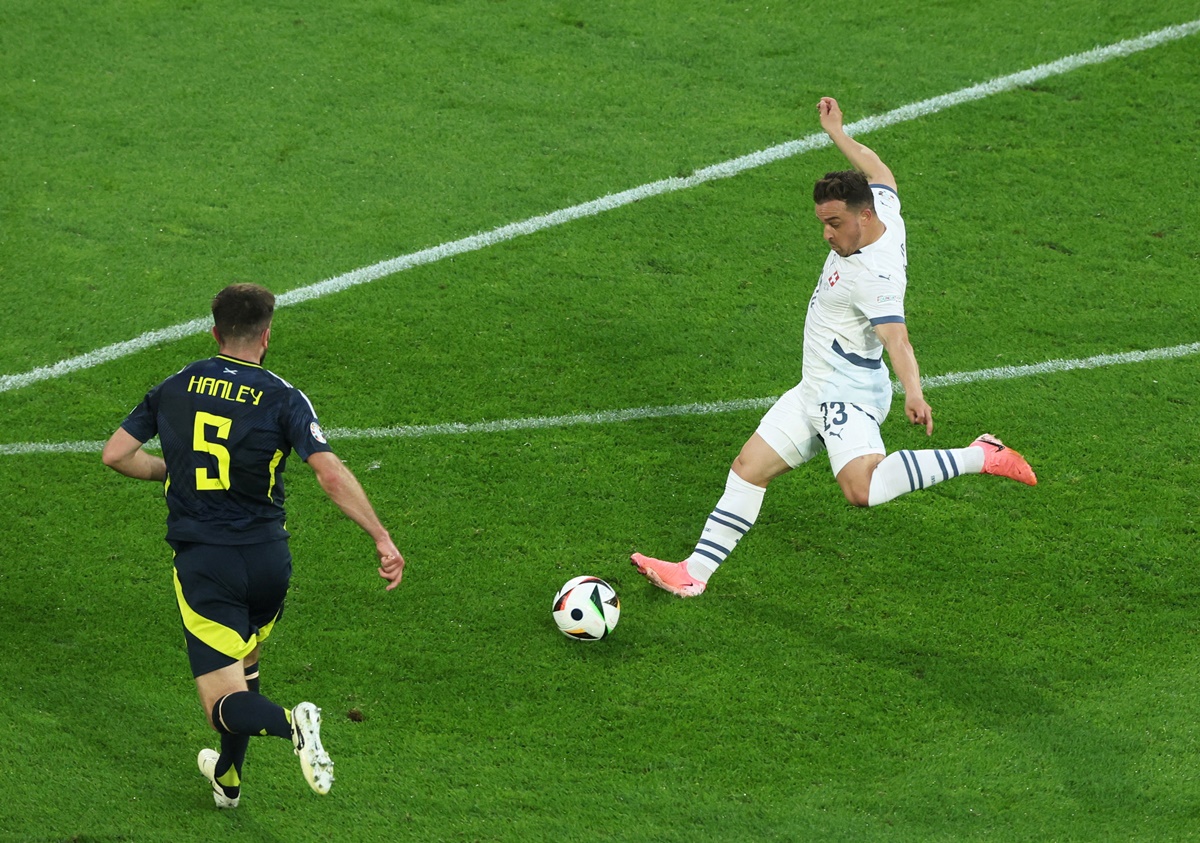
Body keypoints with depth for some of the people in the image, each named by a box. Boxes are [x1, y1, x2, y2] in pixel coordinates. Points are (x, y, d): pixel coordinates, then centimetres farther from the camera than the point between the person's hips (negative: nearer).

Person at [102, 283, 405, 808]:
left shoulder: (175, 388, 3)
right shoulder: (281, 398, -6)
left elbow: (116, 454, 4)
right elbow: (331, 474, -17)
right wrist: (382, 540, -16)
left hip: (202, 562, -1)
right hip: (268, 558, 1)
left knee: (226, 703, -4)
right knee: (244, 666, 30)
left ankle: (289, 723, -35)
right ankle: (227, 779, 43)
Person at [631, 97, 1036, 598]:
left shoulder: (875, 275, -26)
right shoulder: (882, 213, 0)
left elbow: (896, 338, -38)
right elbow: (878, 172, 22)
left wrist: (914, 392, -53)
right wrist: (836, 133, 33)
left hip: (849, 397, -10)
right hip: (815, 392, 10)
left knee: (864, 491, -31)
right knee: (749, 468, 10)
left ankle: (980, 458, -22)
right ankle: (694, 573, 15)